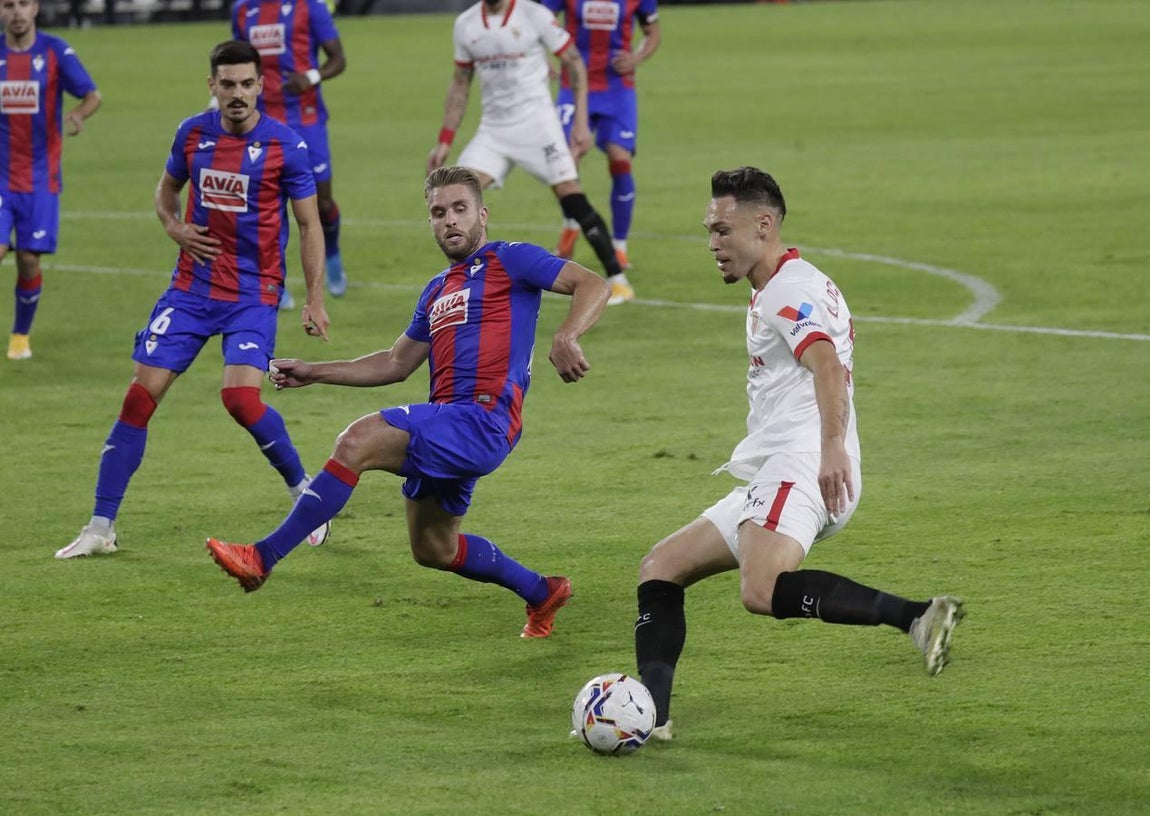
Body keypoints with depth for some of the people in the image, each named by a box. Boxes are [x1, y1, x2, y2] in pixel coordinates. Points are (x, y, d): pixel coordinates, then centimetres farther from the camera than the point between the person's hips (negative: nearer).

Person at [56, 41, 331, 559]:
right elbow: (166, 188, 20)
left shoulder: (285, 145, -9)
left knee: (240, 396, -23)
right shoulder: (193, 134, 1)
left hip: (254, 294, -4)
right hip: (191, 288, 4)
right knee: (140, 395, -4)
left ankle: (304, 491, 3)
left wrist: (314, 298, -8)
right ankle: (101, 527, 2)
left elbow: (309, 225, -2)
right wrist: (174, 226, -1)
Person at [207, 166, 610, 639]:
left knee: (357, 441, -25)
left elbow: (593, 286, -9)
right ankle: (542, 594, 39)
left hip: (482, 420, -10)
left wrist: (565, 337, -28)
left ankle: (262, 558, -28)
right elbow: (397, 363, 32)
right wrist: (314, 373, 26)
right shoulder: (438, 291, 25)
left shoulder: (509, 261, 1)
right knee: (433, 550, 19)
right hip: (447, 426, 10)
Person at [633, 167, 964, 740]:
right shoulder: (766, 294, 28)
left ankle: (917, 616, -39)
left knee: (762, 592, -35)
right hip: (769, 479, 11)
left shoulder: (791, 289, -5)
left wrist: (833, 446, -39)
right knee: (660, 569, 11)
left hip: (801, 465, -11)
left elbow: (826, 364, -24)